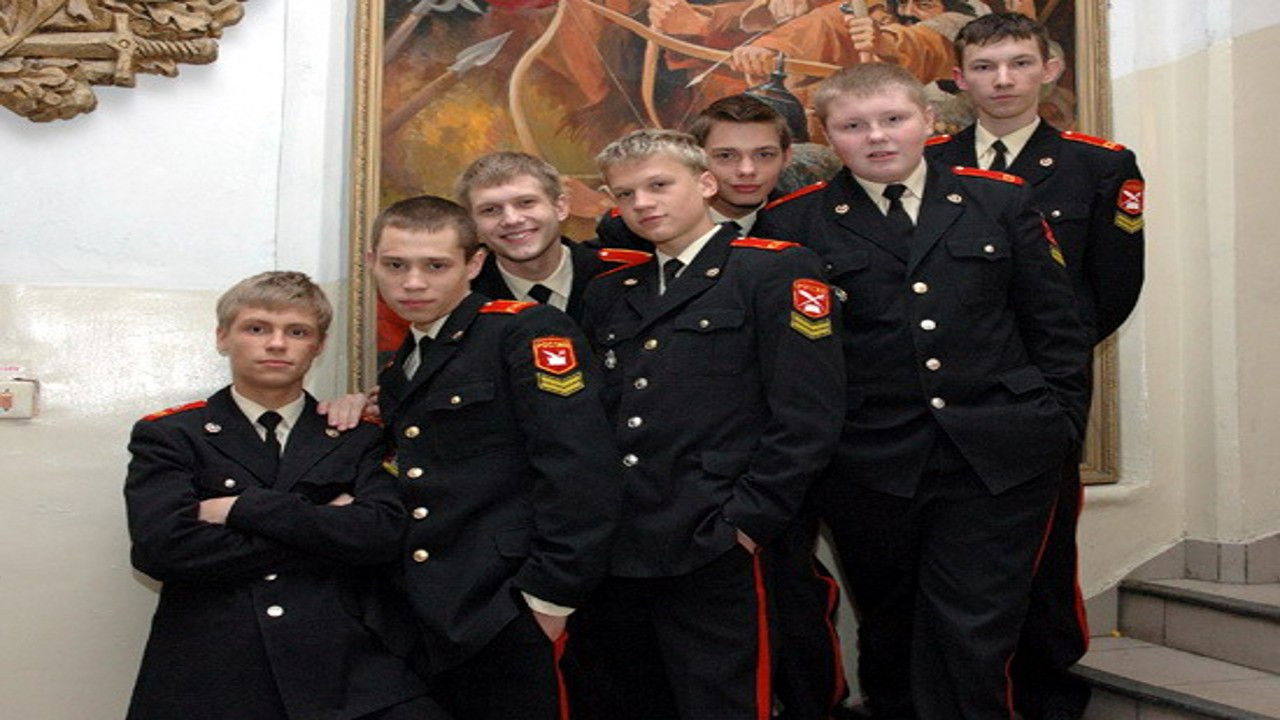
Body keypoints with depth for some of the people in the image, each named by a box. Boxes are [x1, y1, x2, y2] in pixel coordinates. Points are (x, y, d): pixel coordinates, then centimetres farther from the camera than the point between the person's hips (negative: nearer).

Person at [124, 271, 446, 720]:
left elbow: (383, 533, -5)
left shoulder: (359, 438, 11)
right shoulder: (167, 437, 9)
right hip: (210, 679, 1)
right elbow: (162, 545, -7)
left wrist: (244, 507, -7)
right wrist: (325, 529, -4)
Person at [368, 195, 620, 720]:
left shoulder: (527, 332, -10)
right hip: (424, 623, 7)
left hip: (502, 621, -7)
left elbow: (581, 473, -18)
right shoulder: (402, 367, 17)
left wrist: (549, 595, -18)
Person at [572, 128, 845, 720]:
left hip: (712, 555, -6)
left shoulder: (777, 270, -3)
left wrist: (747, 521, -13)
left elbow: (808, 413, -10)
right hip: (612, 554, 6)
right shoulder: (609, 291, 16)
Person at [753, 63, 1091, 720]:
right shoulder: (793, 223, 0)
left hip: (999, 460, 1)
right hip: (870, 467, 0)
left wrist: (1061, 418, 5)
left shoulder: (999, 200, 7)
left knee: (973, 639, 1)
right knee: (890, 636, 15)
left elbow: (1055, 324, 10)